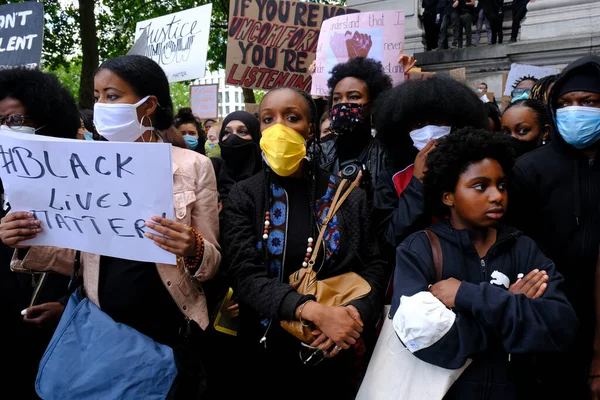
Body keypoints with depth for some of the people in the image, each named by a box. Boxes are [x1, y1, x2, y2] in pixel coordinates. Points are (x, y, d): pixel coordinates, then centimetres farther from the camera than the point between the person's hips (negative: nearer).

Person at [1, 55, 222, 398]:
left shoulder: (194, 166, -9)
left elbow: (213, 263, -5)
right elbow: (79, 254, 6)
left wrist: (193, 250, -26)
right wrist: (29, 242, -10)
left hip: (170, 331, -3)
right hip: (102, 329, 3)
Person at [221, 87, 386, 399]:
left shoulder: (348, 195, -2)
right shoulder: (243, 196, -5)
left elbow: (373, 266, 1)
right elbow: (245, 276, -15)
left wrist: (355, 315, -19)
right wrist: (315, 311, -28)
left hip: (333, 356, 1)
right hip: (264, 355, 0)